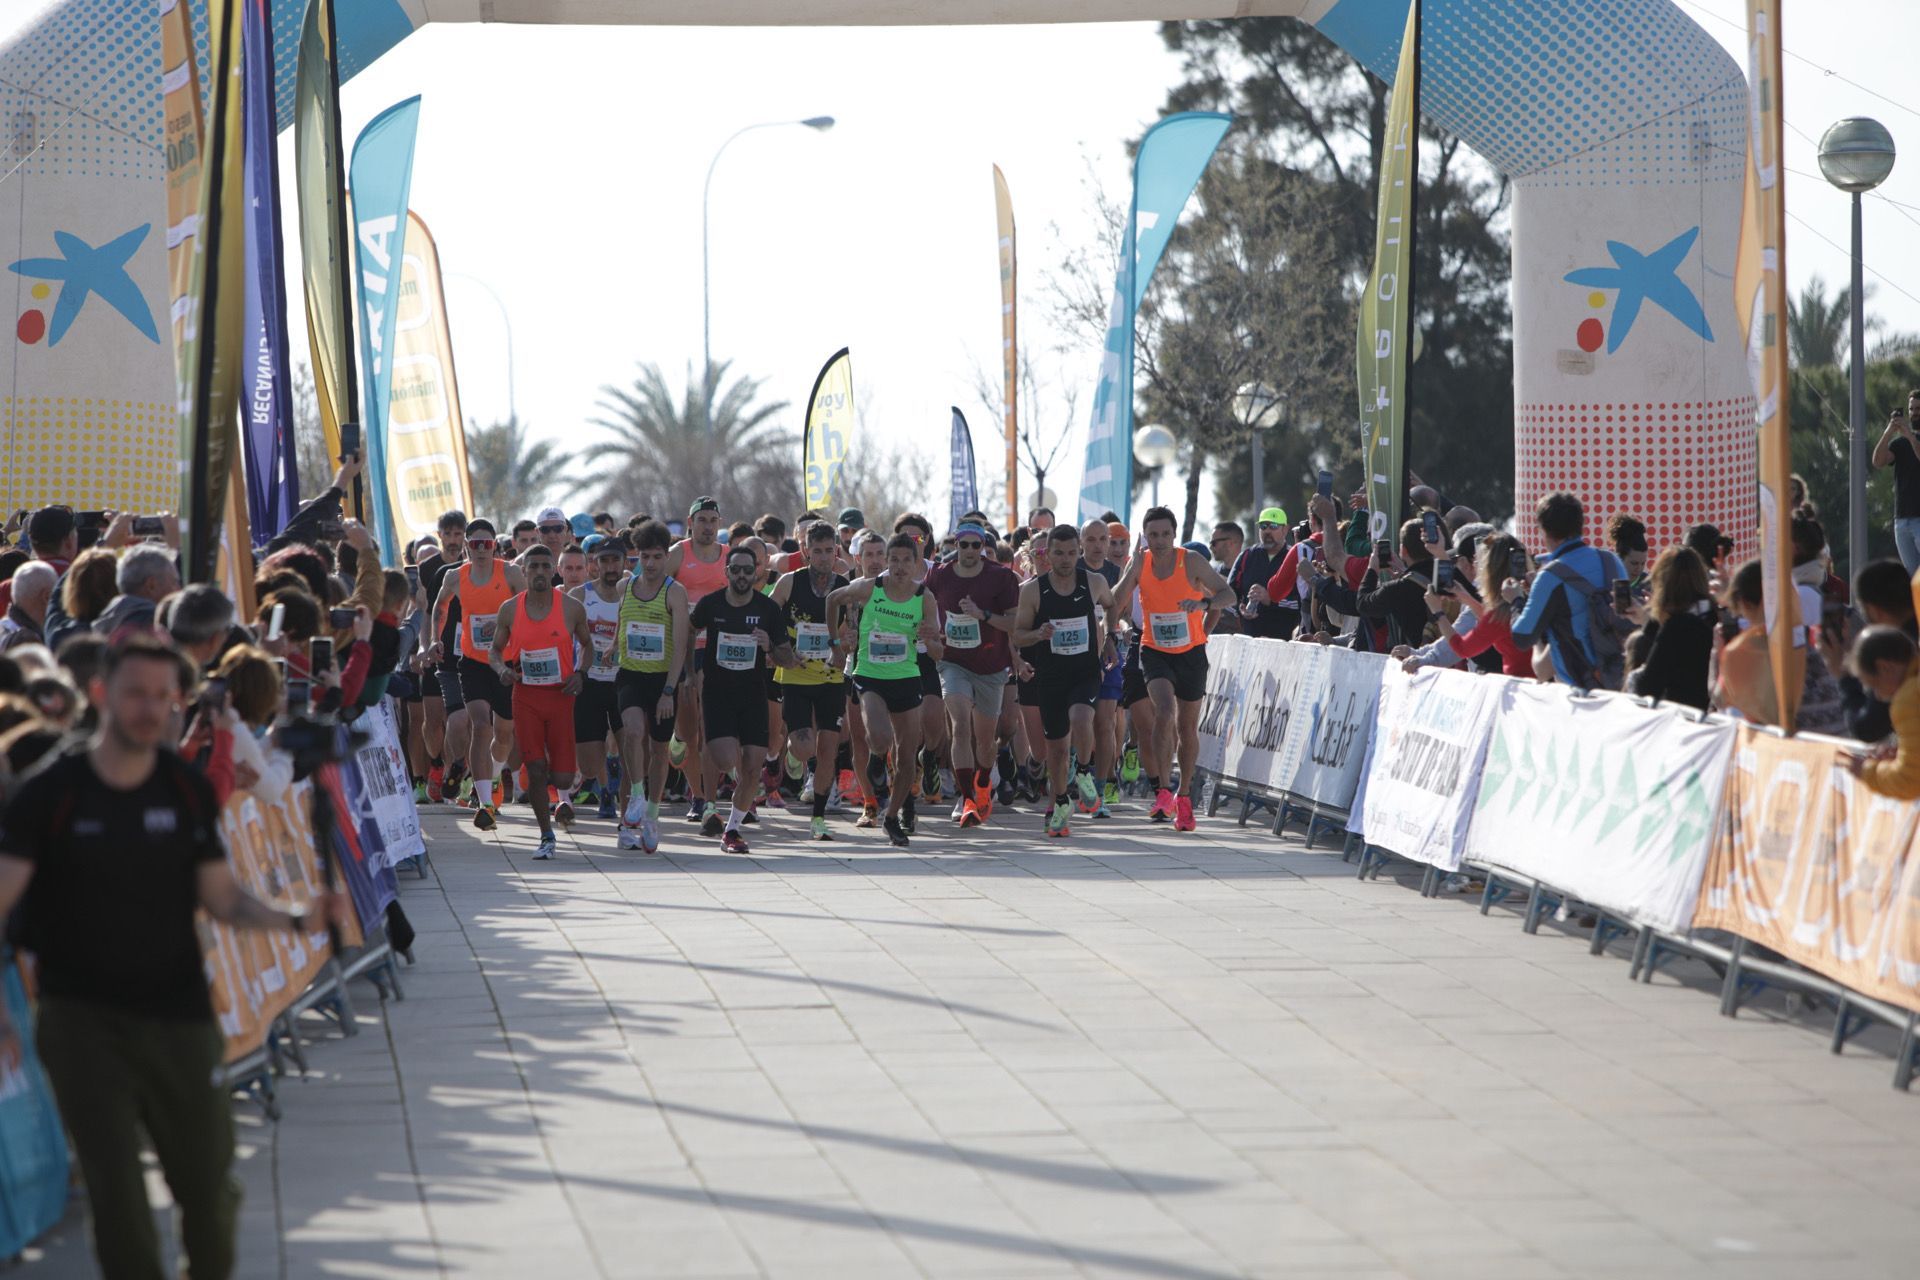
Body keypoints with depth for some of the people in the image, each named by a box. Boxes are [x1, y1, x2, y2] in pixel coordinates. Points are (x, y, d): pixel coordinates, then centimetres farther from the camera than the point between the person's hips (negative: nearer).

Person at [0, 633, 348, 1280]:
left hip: (178, 1014, 3)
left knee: (209, 1187, 9)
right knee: (116, 1196, -8)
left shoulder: (189, 789, 3)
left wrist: (294, 917, -13)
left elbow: (221, 898, 7)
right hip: (83, 1021, -3)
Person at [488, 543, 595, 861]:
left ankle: (562, 793, 36)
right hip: (526, 696, 1)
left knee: (561, 777, -3)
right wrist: (501, 669, -9)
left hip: (561, 695, 0)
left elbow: (588, 644, 12)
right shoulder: (510, 610, 0)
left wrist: (581, 674, -5)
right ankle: (547, 837, 9)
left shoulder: (572, 608, -3)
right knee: (535, 770, -6)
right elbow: (494, 649, 12)